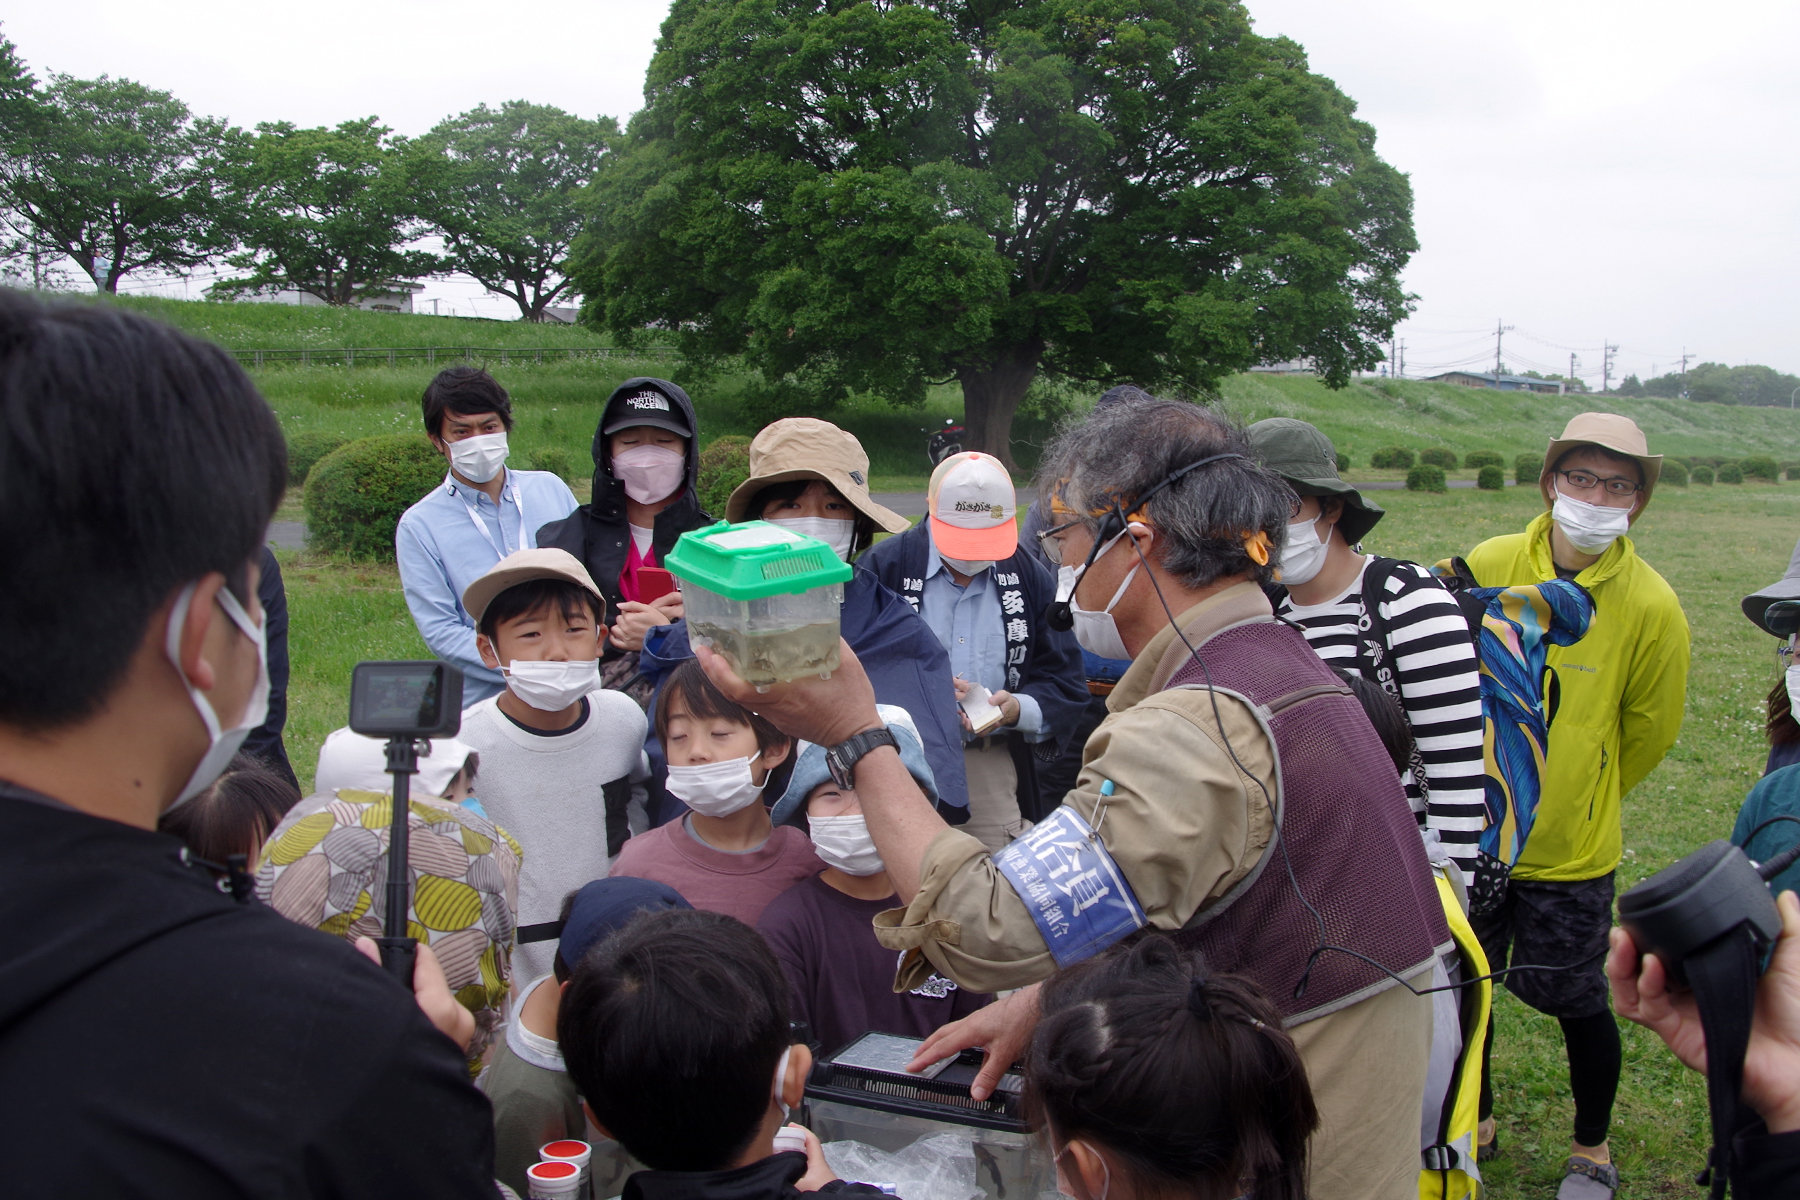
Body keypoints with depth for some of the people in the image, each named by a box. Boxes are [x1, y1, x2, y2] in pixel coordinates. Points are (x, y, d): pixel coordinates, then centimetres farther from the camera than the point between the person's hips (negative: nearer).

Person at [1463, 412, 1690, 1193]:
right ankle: (1477, 1124, 42)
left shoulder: (1651, 606, -13)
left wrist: (1577, 800, 10)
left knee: (1575, 1002, 11)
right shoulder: (1486, 567, -10)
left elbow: (1649, 732, 1)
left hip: (1571, 849, -2)